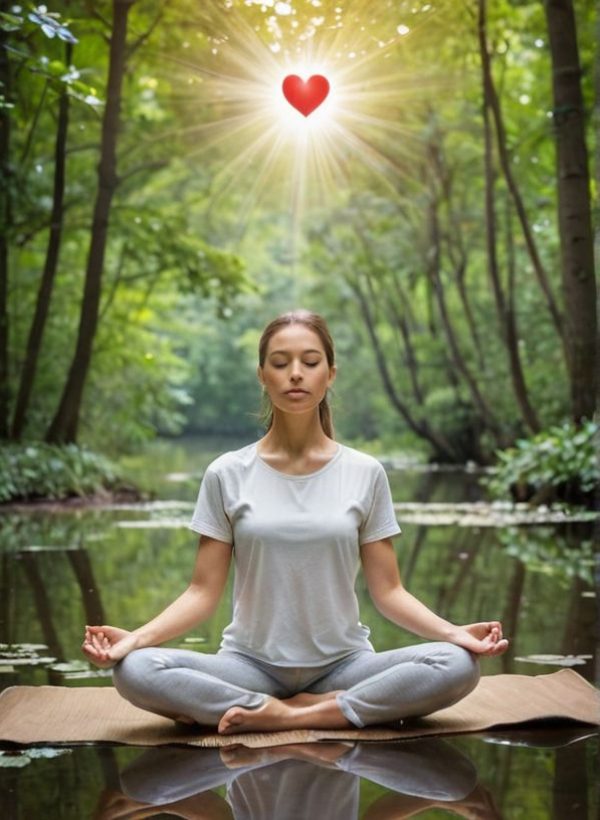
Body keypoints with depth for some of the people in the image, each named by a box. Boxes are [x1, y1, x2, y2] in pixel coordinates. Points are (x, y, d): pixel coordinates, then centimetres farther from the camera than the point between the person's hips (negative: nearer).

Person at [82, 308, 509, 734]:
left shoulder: (365, 473, 2)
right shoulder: (227, 475, 1)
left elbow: (388, 590, 2)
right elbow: (204, 591, 0)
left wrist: (453, 631, -15)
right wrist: (136, 637, -17)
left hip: (343, 664, 0)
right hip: (251, 664, 0)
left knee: (457, 665, -27)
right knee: (135, 670, -28)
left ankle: (293, 714, -18)